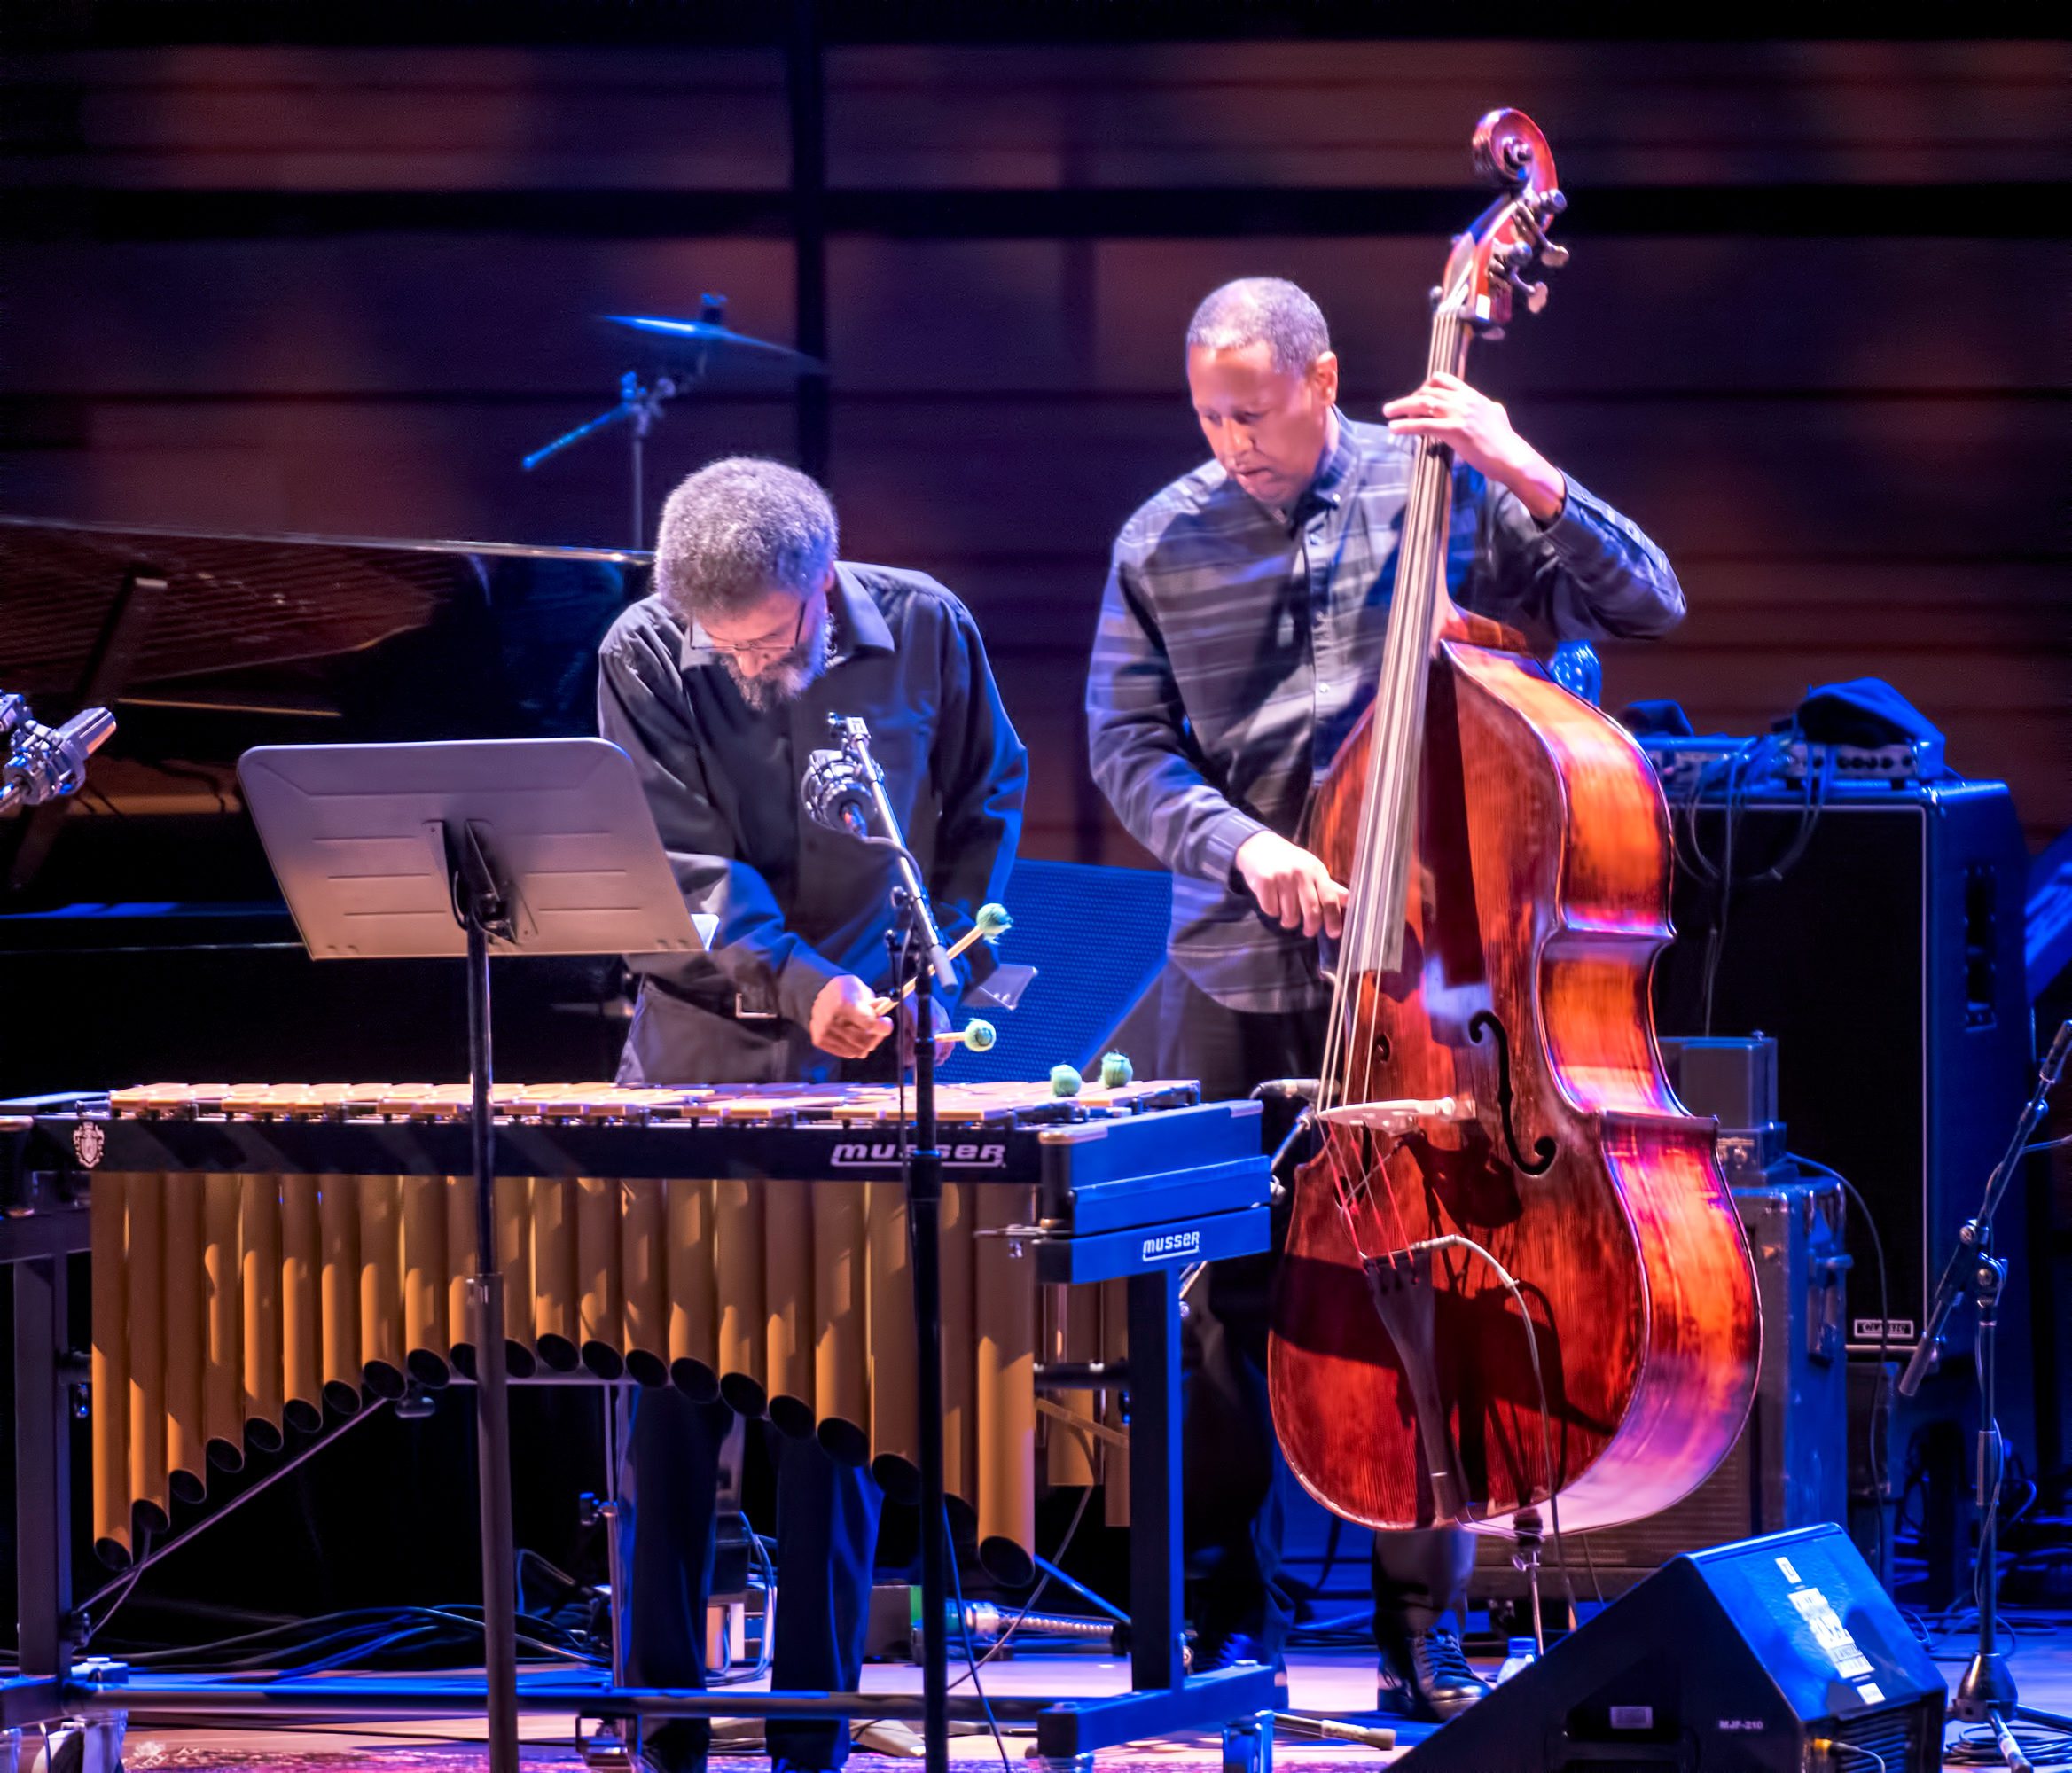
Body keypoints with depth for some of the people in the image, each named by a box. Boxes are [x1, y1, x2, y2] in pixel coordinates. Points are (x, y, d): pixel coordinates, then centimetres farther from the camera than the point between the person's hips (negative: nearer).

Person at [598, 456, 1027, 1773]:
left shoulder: (924, 632, -5)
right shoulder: (643, 660, -7)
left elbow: (986, 802, 12)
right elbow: (684, 864, -14)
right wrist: (802, 984, -27)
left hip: (864, 1066, -1)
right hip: (699, 1051, 1)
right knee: (667, 1389, 2)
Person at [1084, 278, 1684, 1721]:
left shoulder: (1449, 498, 0)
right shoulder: (1165, 541, 6)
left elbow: (1646, 602, -4)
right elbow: (1129, 746, 5)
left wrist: (1526, 473, -18)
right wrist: (1238, 844, -14)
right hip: (1236, 979, 2)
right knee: (1224, 1297, 4)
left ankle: (1425, 1626, 8)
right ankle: (1233, 1607, 17)